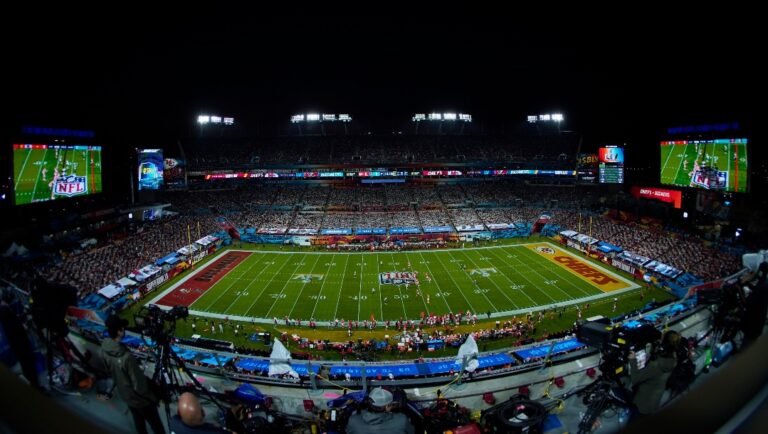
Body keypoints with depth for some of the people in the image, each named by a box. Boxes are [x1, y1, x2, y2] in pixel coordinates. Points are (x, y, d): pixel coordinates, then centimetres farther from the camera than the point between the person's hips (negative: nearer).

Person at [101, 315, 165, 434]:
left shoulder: (104, 349, -15)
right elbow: (139, 386, -28)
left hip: (125, 396, 7)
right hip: (140, 399, -7)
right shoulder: (126, 357, -38)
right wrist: (153, 398, -11)